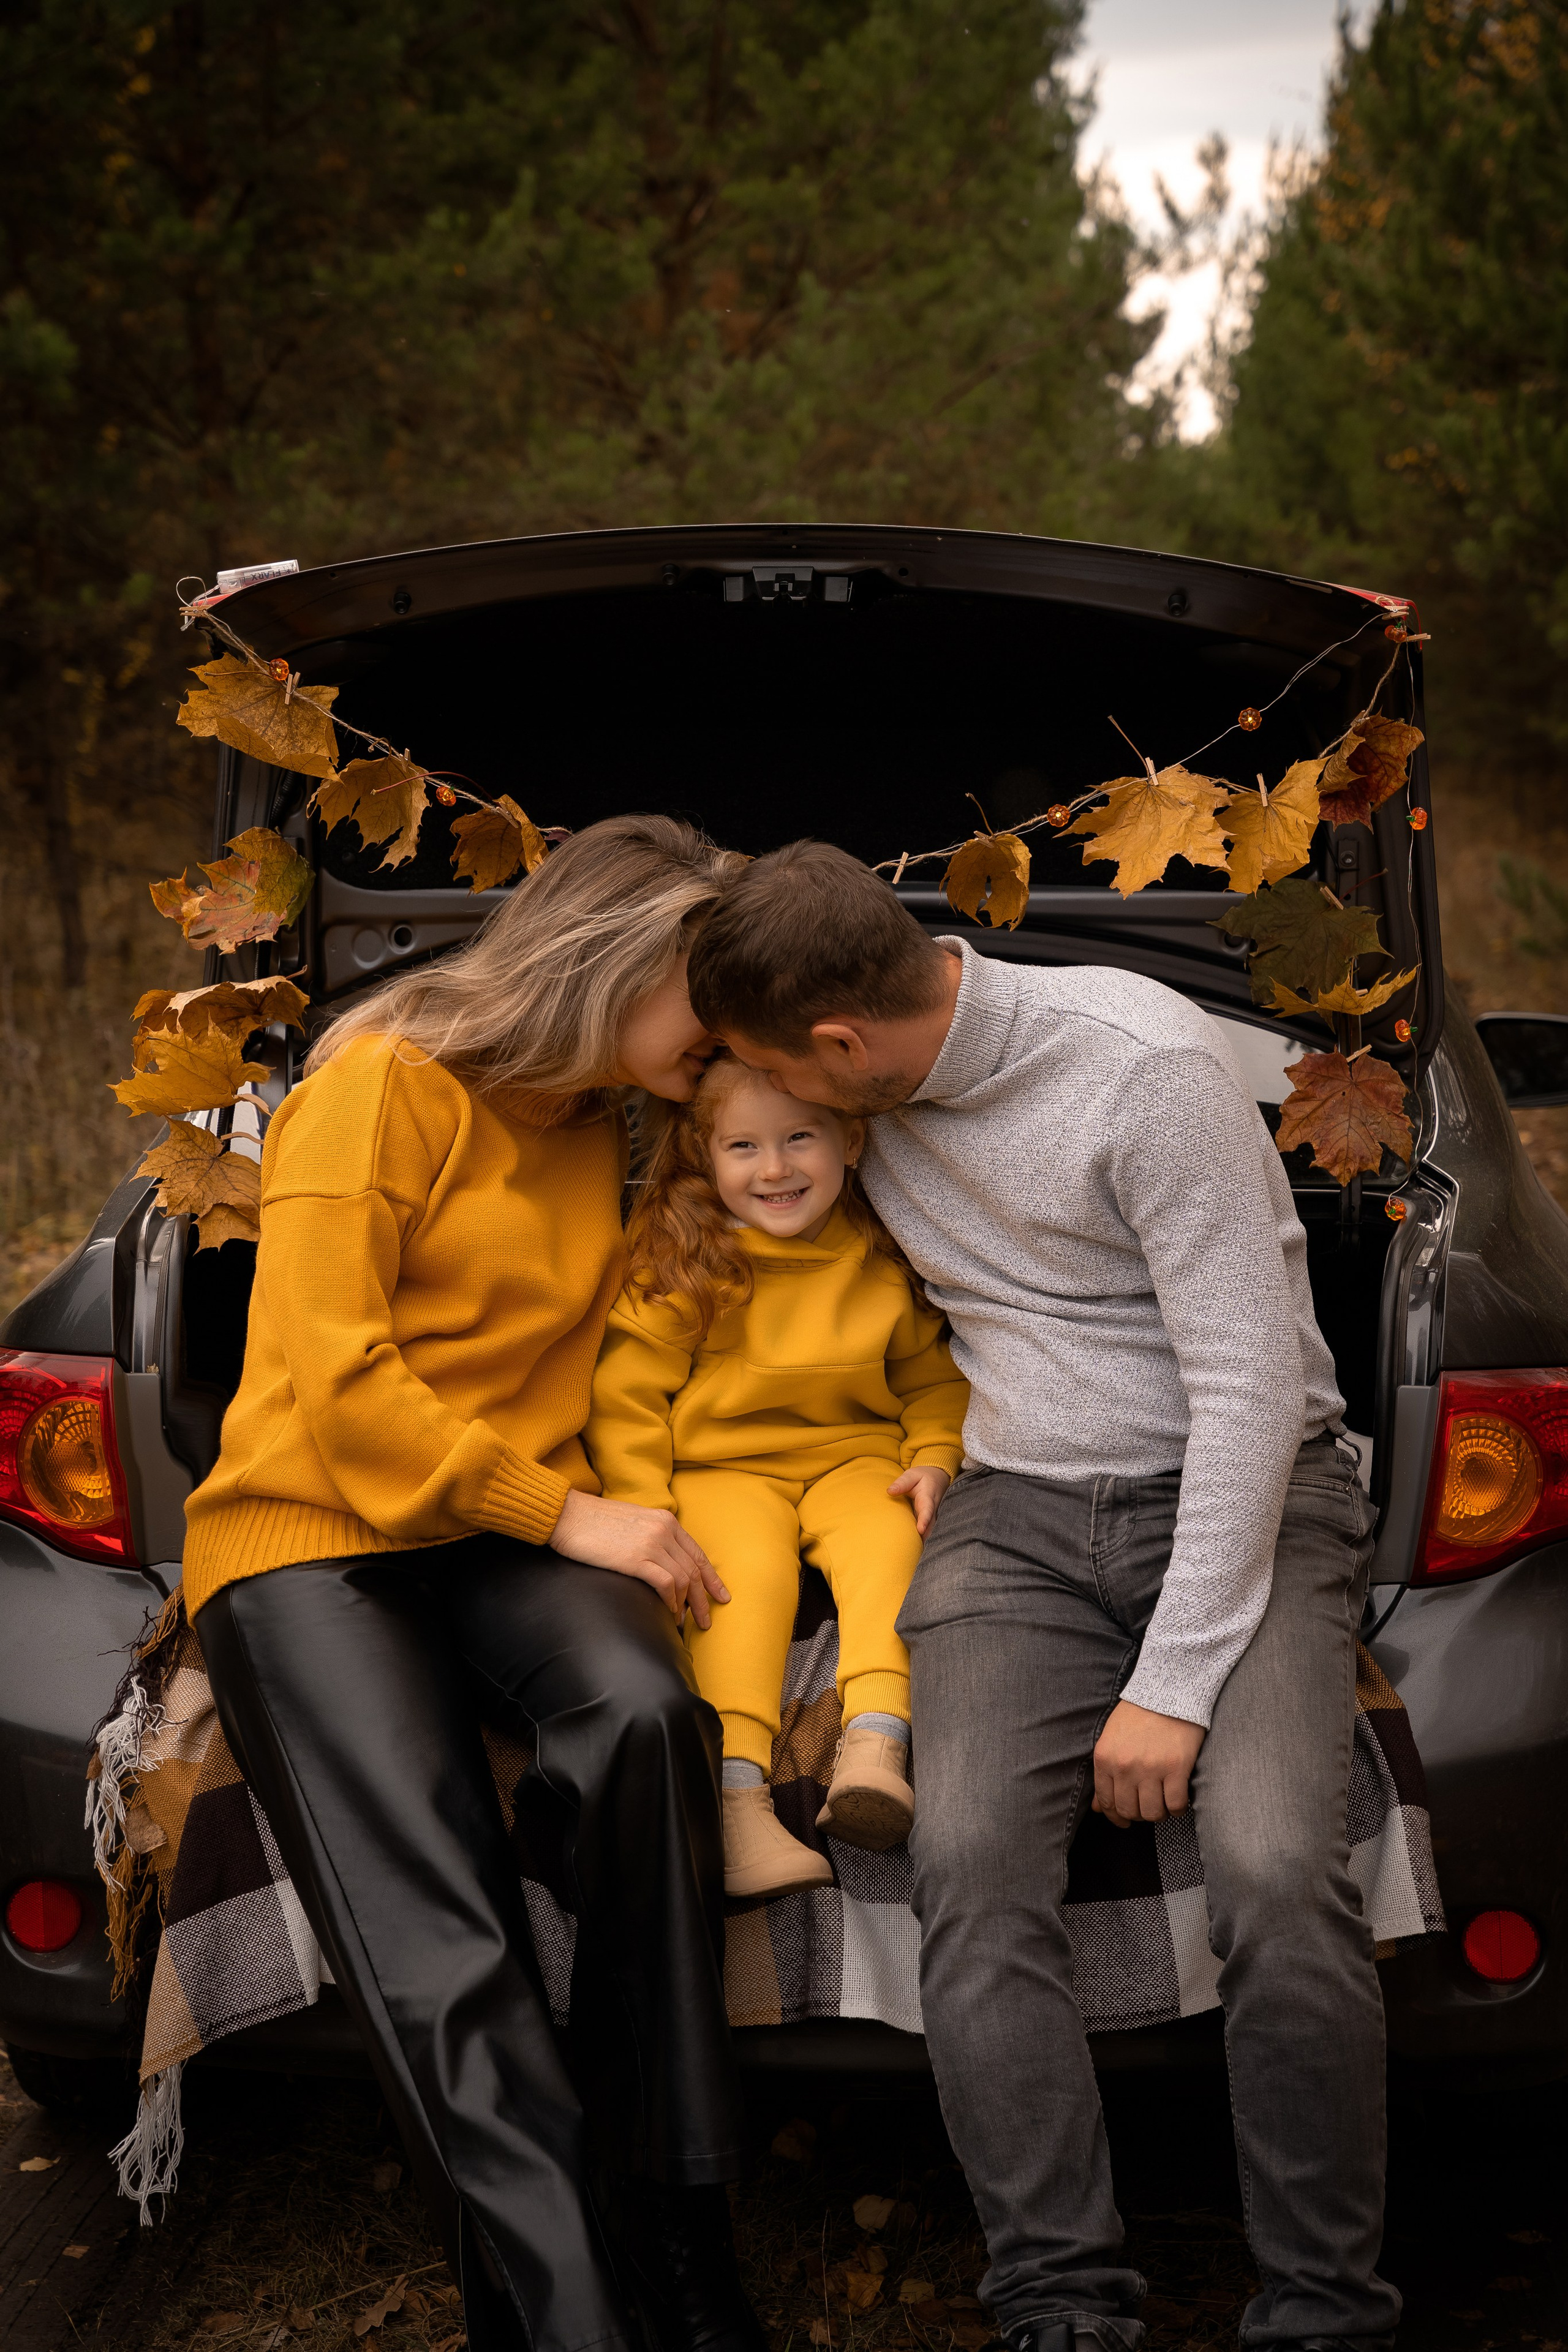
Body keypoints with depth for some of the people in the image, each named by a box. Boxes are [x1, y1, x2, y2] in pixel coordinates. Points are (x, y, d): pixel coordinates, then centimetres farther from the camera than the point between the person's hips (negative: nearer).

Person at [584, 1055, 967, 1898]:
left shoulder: (884, 1260, 4)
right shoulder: (679, 1261, -5)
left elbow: (932, 1375, 15)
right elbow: (626, 1390, -4)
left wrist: (934, 1457, -4)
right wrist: (640, 1508, -14)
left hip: (854, 1457, 3)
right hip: (720, 1468, -2)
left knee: (886, 1542, -29)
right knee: (746, 1571, -31)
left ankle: (876, 1741, -41)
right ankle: (738, 1796, -41)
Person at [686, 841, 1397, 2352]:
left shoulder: (1146, 1066, -17)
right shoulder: (879, 1087, 3)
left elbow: (1250, 1385, -18)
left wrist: (1172, 1682, -19)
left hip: (1243, 1495, -5)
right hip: (1019, 1514, 5)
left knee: (1274, 1874, -28)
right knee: (970, 1867, -22)